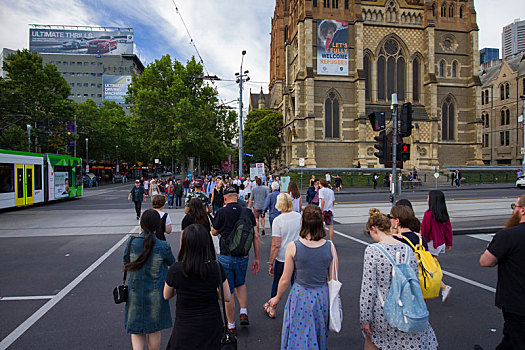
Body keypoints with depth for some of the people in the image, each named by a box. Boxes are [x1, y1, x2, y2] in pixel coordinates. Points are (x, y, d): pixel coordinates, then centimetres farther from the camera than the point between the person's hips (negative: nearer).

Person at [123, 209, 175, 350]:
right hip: (156, 295, -1)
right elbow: (172, 263, 0)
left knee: (136, 331, 17)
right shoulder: (163, 246, -18)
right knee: (154, 331, 19)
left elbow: (126, 264, 3)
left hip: (135, 295, 2)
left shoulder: (131, 243, -13)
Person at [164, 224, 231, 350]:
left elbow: (166, 296, 2)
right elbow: (227, 297, -6)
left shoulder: (175, 270, -17)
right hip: (211, 328, 1)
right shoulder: (216, 268, -17)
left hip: (185, 328, 0)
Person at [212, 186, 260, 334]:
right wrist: (257, 258, 3)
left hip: (226, 258, -3)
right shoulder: (248, 212, -4)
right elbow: (256, 236, -4)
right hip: (243, 257, 3)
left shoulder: (221, 212, -12)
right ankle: (243, 313, 18)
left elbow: (214, 232, 4)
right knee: (241, 284, 29)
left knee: (228, 292, 11)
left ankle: (231, 325, 23)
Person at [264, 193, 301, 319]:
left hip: (282, 258, -3)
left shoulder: (278, 220, -17)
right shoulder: (300, 217, -4)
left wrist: (270, 263, -9)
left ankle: (272, 309, 33)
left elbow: (276, 245, -18)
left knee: (277, 284, 16)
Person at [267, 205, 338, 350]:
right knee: (319, 336, 26)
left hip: (300, 296, -3)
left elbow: (285, 280, -9)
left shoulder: (292, 247, -17)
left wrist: (277, 298, 9)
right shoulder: (330, 247, -11)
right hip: (323, 296, 3)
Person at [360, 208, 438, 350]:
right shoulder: (407, 249, -3)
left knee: (371, 338, 22)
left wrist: (365, 319, -7)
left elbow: (368, 288, -16)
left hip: (381, 312, -3)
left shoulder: (372, 250, -18)